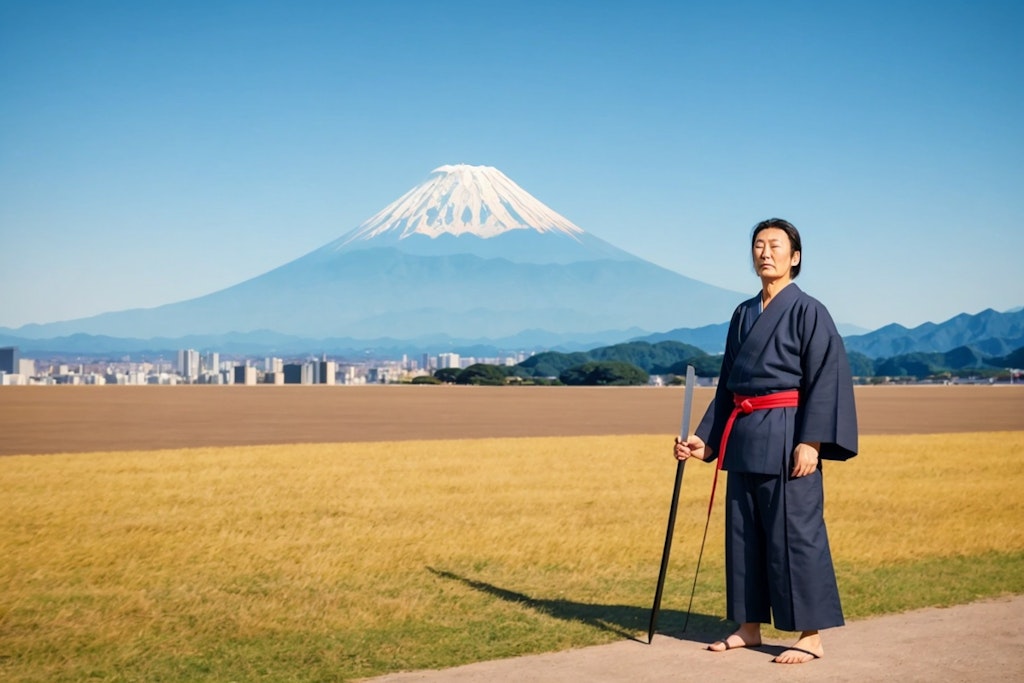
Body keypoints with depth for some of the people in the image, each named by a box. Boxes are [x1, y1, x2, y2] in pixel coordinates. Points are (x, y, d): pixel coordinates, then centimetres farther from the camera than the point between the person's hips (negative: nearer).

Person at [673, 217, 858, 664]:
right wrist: (705, 439, 13)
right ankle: (748, 627, 21)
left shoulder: (808, 311, -5)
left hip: (785, 434, -7)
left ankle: (811, 635, 3)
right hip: (743, 437, 7)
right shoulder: (743, 315, 15)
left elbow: (827, 379, -11)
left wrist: (811, 441, -20)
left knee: (794, 532, -5)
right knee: (743, 532, 10)